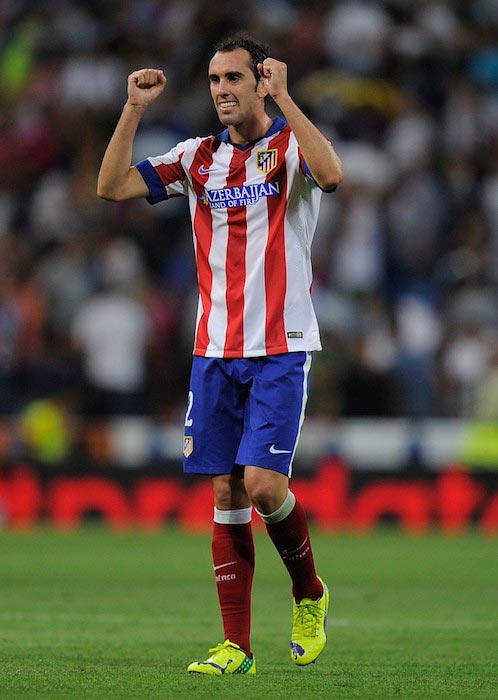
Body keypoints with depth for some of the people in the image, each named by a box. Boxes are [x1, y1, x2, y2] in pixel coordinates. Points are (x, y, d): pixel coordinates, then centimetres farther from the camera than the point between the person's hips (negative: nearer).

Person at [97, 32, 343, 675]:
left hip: (281, 348, -4)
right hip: (215, 350, 4)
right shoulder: (198, 158, 10)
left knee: (262, 482, -14)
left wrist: (283, 97, -26)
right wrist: (134, 109, -6)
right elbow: (112, 186, 3)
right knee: (226, 492, 1)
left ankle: (309, 594, 14)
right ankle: (236, 646, 4)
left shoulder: (291, 147, -3)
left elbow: (331, 173, -26)